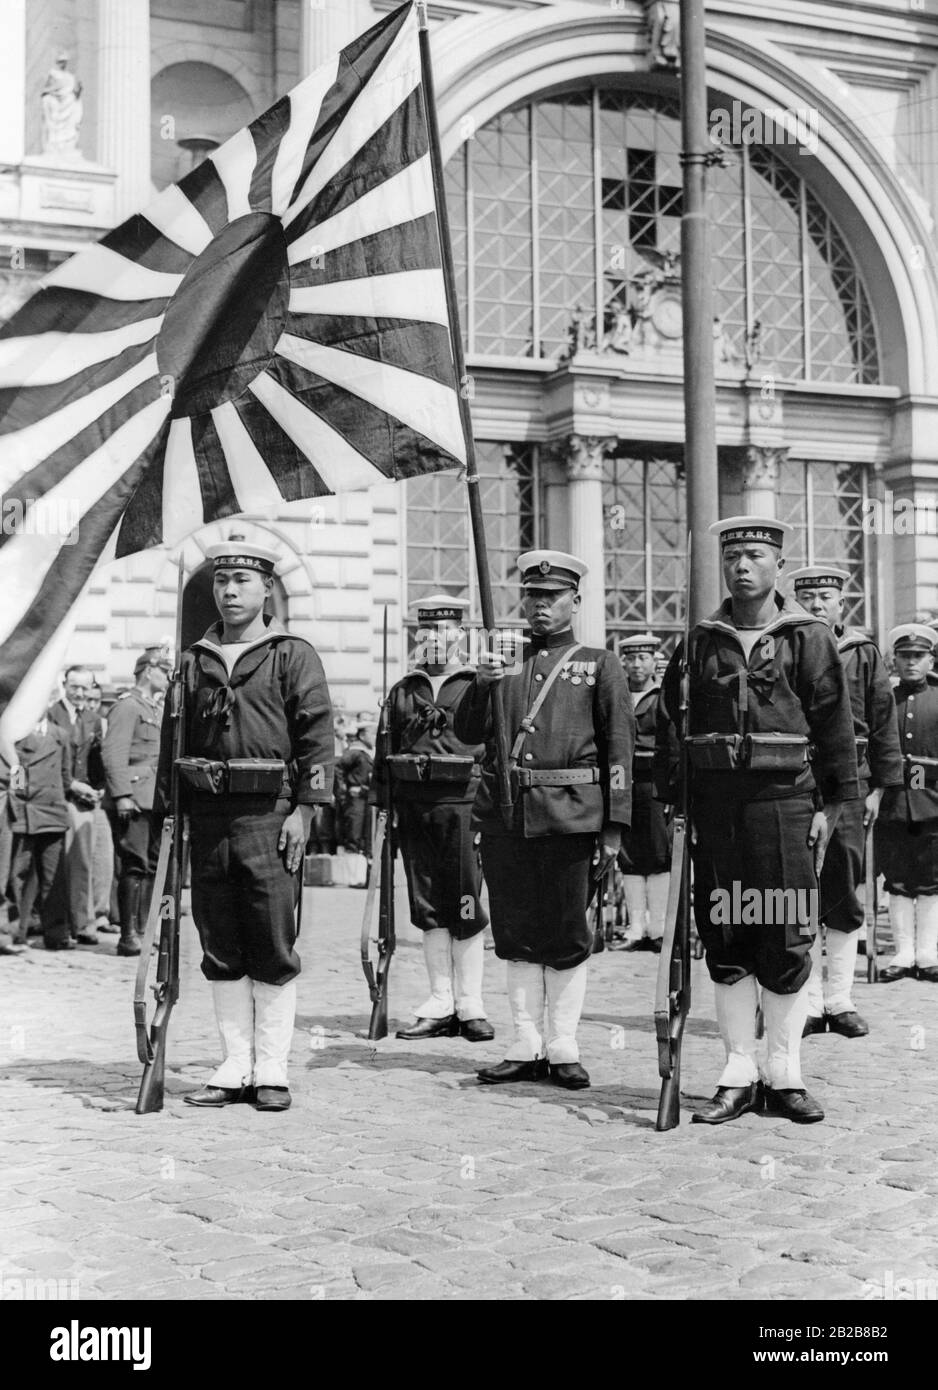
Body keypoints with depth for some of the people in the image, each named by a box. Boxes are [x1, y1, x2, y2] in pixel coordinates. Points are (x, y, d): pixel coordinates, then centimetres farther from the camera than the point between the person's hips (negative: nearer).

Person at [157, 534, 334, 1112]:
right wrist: (166, 807, 9)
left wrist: (304, 810, -10)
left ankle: (271, 1071, 5)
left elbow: (318, 736, -3)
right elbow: (172, 738, 17)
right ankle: (235, 1069, 15)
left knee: (274, 951, -2)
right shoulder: (194, 661, 15)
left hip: (270, 813, -4)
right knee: (220, 951, 7)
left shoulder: (293, 655, 3)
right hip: (208, 817, 4)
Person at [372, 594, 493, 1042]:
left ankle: (470, 1006, 4)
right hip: (413, 805, 4)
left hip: (461, 804, -3)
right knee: (427, 907, 6)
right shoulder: (401, 692, 15)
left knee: (465, 908, -4)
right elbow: (384, 754, 15)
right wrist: (380, 807, 7)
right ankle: (440, 1006, 12)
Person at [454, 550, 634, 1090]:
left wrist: (614, 827, -7)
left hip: (571, 816, -3)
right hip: (505, 817, 3)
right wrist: (481, 685, -11)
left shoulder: (600, 665, 5)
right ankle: (527, 1048, 15)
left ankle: (564, 1049, 11)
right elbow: (467, 733, 8)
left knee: (568, 938, 2)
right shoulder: (505, 662, 15)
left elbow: (619, 749, 1)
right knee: (517, 936, 7)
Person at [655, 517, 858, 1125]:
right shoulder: (701, 642, 11)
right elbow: (671, 724, 11)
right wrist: (672, 797, 4)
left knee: (788, 940, -1)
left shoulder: (810, 638, 4)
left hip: (785, 800, -2)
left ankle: (785, 1075, 10)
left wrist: (830, 805, -4)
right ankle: (739, 1076, 13)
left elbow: (835, 726, 2)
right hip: (716, 806, 3)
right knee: (725, 940, 4)